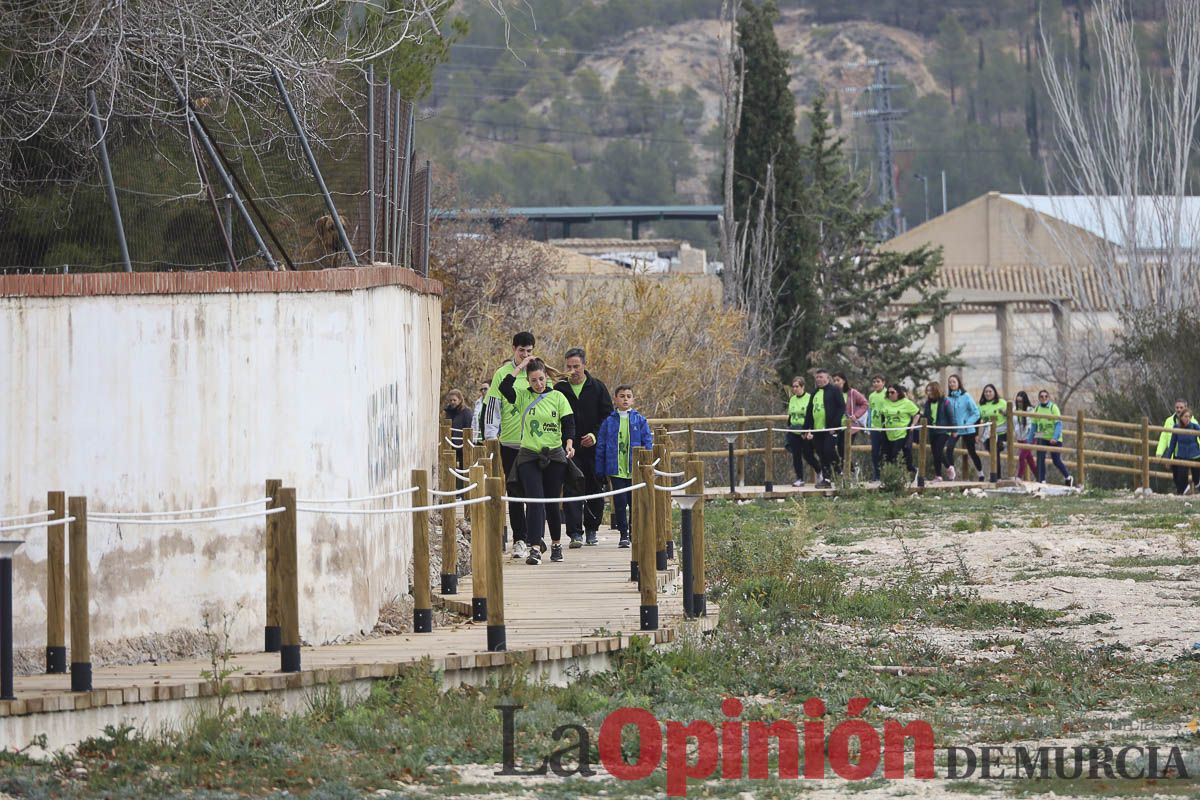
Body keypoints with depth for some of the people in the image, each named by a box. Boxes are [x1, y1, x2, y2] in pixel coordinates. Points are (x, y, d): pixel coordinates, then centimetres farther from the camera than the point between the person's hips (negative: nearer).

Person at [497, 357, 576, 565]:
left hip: (554, 455, 1)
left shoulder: (557, 397, 4)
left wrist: (569, 444, -16)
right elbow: (505, 388, -13)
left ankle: (556, 544, 26)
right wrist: (521, 366, -7)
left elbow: (568, 423, 1)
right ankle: (535, 547, -19)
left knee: (552, 502, 7)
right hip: (529, 456, -1)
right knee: (535, 500, -13)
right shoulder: (524, 397, 4)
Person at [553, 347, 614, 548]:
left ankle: (592, 530, 22)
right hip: (569, 449, -1)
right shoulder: (559, 389, 4)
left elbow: (608, 416, 4)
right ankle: (575, 533, -12)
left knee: (595, 490, 7)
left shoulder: (597, 388, 4)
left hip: (593, 448, 1)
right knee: (572, 491, -9)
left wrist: (595, 435, -11)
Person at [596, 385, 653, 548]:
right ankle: (623, 534, 5)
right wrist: (601, 471, 3)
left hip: (635, 471, 0)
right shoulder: (609, 422, 3)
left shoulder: (640, 421, 3)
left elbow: (648, 444, 5)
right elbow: (601, 446, 6)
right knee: (620, 502, -3)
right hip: (616, 471, 0)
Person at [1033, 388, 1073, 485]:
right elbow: (1034, 425, 10)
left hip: (1054, 439, -3)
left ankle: (1068, 478, 23)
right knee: (1040, 459, -11)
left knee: (1056, 461, 1)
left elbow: (1059, 424, -13)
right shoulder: (1037, 409, 4)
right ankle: (1041, 480, -5)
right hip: (1042, 438, 3)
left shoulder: (1053, 408, -9)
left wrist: (1055, 437, -24)